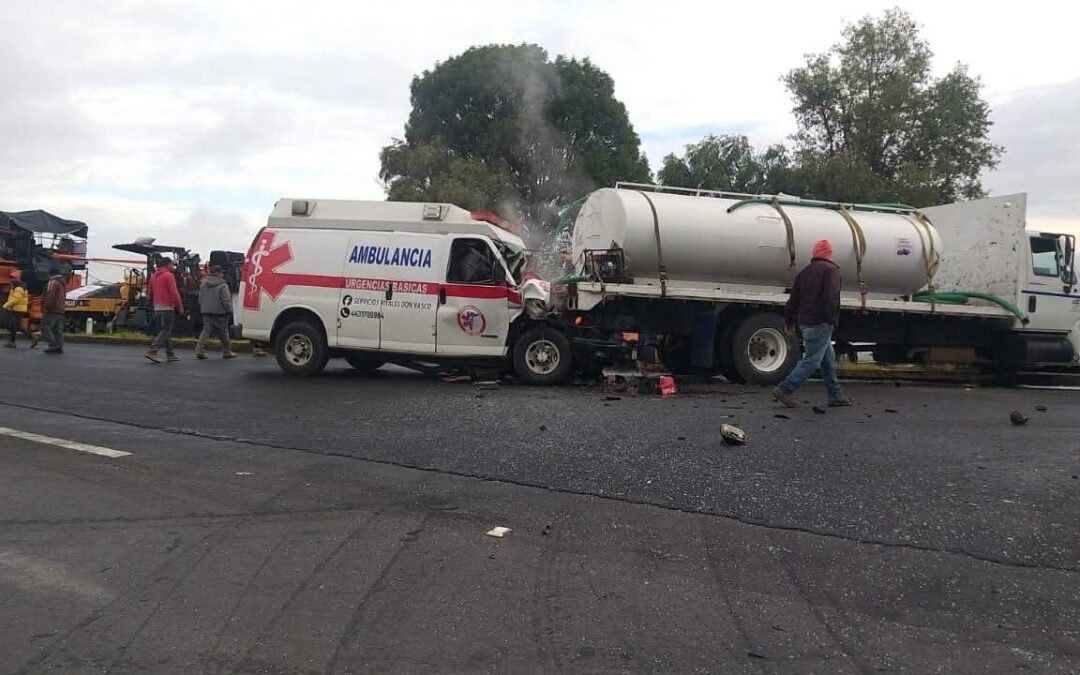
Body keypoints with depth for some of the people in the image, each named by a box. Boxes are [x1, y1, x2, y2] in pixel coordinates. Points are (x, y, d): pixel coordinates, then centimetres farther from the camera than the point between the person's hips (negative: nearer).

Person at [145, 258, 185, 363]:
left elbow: (151, 294, 21)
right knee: (165, 332, -6)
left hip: (157, 308, 8)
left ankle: (170, 354, 13)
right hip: (167, 308, -8)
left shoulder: (154, 276, 16)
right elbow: (174, 293, -16)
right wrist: (180, 307, -10)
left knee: (166, 331, 12)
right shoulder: (169, 276, -9)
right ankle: (152, 351, -16)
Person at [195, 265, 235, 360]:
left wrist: (203, 310, 22)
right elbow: (226, 301, -14)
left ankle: (200, 350, -13)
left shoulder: (203, 285, 9)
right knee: (223, 333, 7)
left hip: (206, 313, 5)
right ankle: (227, 352, 17)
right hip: (219, 313, -5)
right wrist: (229, 311, -4)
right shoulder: (223, 286, -11)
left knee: (206, 331, 2)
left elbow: (200, 300, 14)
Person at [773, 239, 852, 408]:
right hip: (820, 323, -9)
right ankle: (784, 390, -10)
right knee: (812, 361, -6)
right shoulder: (831, 269, -6)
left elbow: (793, 298, 17)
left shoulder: (805, 271, 16)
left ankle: (835, 395, 19)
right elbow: (831, 297, -21)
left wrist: (789, 322, 22)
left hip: (805, 322, 9)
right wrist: (830, 319, -21)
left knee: (829, 359, 16)